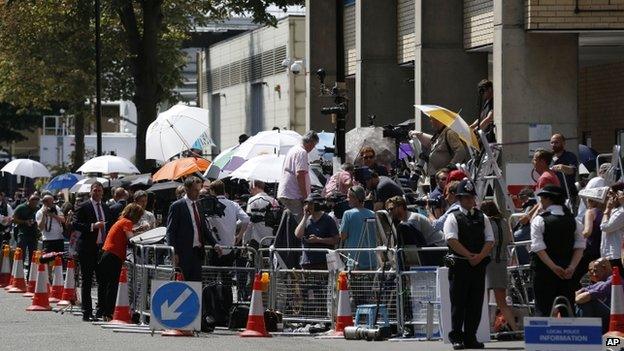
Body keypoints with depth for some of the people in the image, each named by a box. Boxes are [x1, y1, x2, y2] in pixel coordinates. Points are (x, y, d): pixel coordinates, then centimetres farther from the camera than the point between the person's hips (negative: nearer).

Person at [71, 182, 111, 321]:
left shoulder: (106, 208, 16)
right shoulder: (83, 207, -3)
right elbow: (75, 224, -13)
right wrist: (93, 226, -21)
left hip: (103, 248, 5)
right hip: (88, 249, -5)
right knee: (87, 282, -1)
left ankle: (101, 311, 11)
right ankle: (87, 312, 2)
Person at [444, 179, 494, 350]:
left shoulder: (482, 218, 14)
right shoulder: (453, 218, 1)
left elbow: (490, 241, 7)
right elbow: (452, 240, -11)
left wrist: (480, 256, -9)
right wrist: (469, 255, -15)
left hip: (479, 265, 4)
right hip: (459, 264, -4)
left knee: (476, 303, 4)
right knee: (458, 302, -3)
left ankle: (470, 337, 9)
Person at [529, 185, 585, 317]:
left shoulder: (539, 220, -7)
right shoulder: (572, 220, 6)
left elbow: (539, 248, -15)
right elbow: (580, 246, -1)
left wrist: (553, 267, -17)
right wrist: (571, 267, -8)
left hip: (544, 271, -4)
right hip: (567, 274, 4)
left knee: (543, 310, -1)